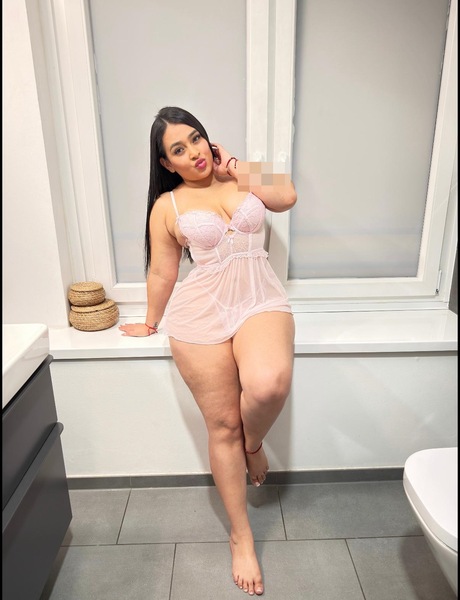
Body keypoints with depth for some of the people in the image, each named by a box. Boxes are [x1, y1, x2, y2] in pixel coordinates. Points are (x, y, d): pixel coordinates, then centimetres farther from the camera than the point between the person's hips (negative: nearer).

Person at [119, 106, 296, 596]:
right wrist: (151, 322, 19)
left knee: (269, 383, -32)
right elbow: (162, 272, 12)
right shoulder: (167, 206, 6)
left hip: (261, 301, 1)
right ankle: (241, 536, 23)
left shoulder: (245, 172, 13)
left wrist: (234, 171, 4)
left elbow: (287, 196, -5)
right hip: (201, 314, 0)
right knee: (222, 427, 3)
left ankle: (254, 443, 6)